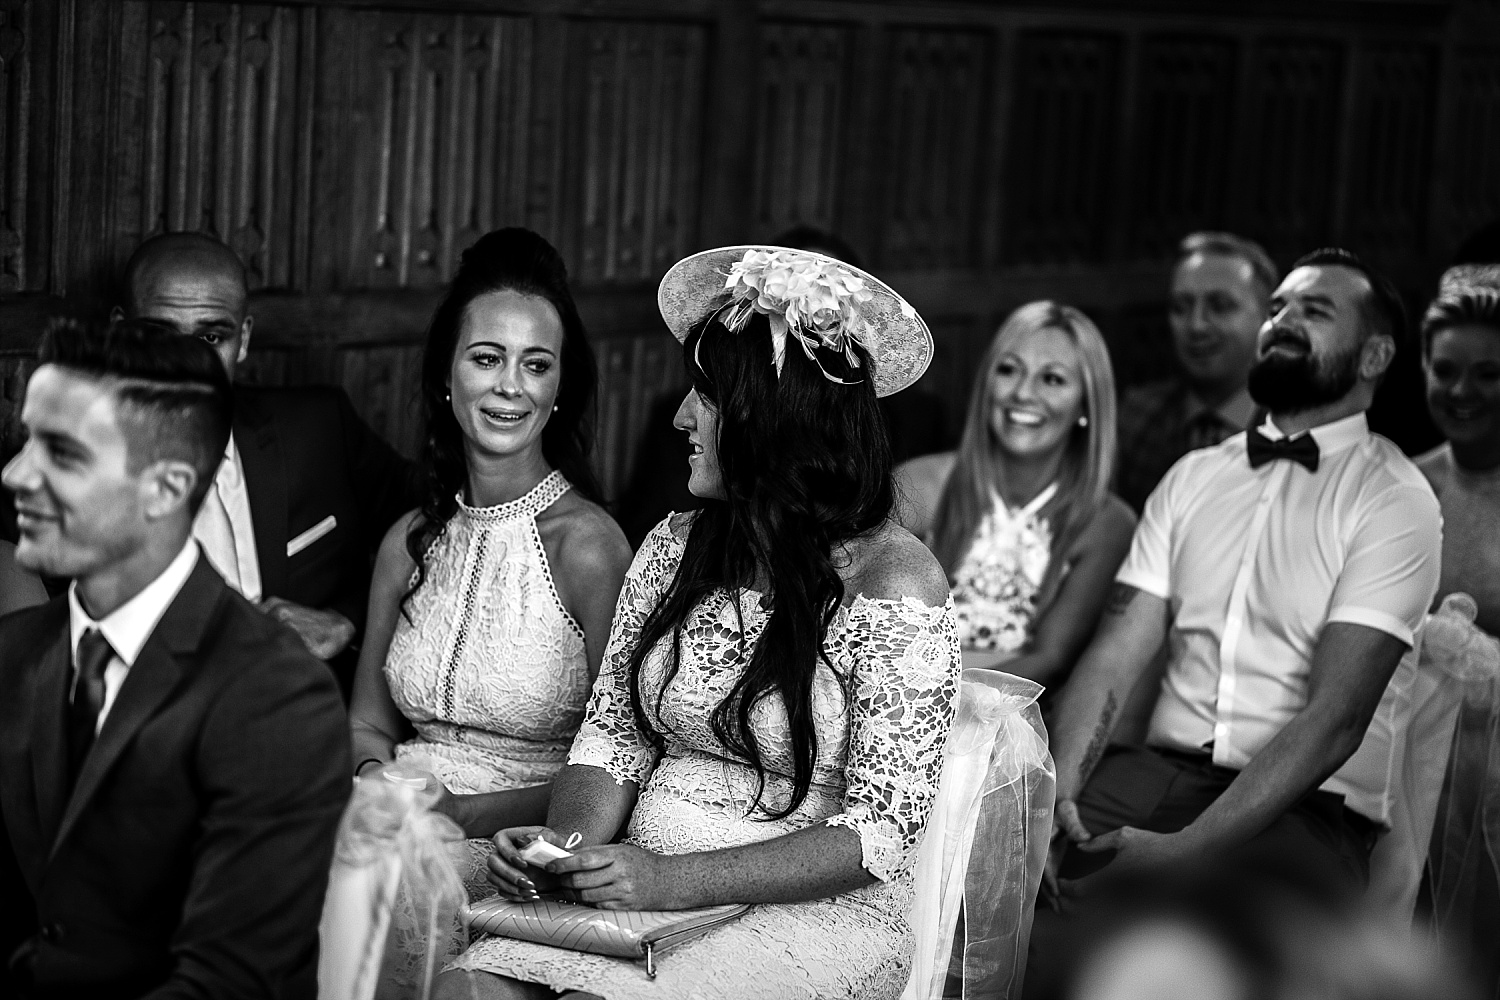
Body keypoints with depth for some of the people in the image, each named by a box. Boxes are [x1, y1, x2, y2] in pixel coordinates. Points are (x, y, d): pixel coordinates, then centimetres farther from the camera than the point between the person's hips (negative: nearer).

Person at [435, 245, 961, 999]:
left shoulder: (893, 583, -9)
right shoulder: (672, 549, 10)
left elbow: (881, 832, -12)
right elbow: (612, 736, 13)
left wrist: (676, 880, -22)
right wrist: (569, 846, -10)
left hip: (816, 912, -5)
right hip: (644, 890, 5)